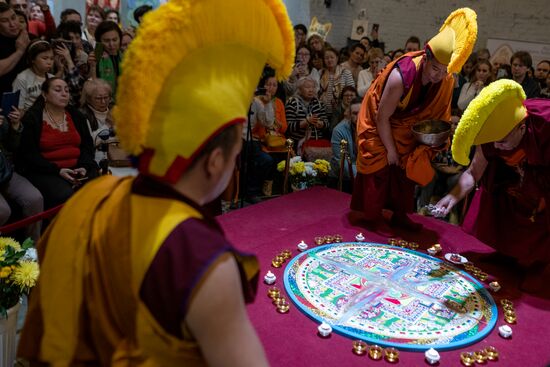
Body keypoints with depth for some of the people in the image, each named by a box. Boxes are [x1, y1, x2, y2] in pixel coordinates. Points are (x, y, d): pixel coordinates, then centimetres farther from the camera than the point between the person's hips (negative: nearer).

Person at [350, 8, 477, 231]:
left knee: (406, 169, 9)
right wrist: (391, 150, -17)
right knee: (380, 169, -5)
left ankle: (399, 214, 23)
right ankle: (373, 219, 8)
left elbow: (438, 112, 1)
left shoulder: (447, 81, -17)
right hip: (377, 125, -6)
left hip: (406, 129, 6)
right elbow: (382, 117, -26)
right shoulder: (401, 76, -35)